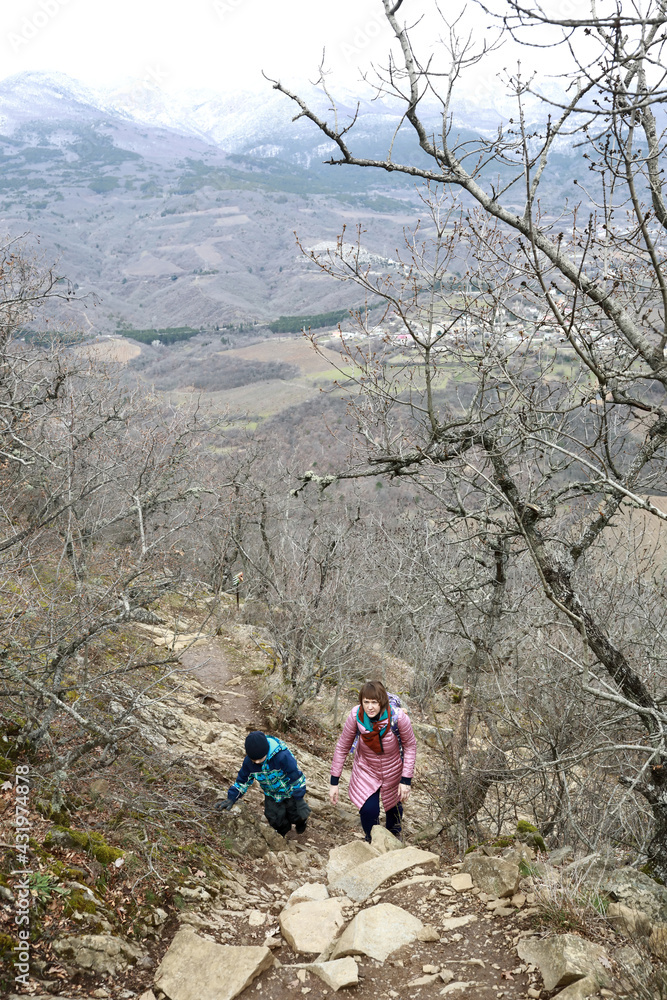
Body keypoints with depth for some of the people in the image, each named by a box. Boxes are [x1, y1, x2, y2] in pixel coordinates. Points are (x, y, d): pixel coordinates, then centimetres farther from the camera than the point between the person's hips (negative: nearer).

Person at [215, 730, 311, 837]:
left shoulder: (282, 756, -37)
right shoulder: (248, 762, -20)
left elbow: (296, 777, -26)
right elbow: (242, 781, -3)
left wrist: (299, 799, -20)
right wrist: (231, 798, -14)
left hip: (290, 793, -3)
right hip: (272, 796, 3)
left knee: (298, 816, -5)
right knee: (275, 819, -9)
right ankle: (284, 832, 28)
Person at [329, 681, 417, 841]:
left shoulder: (398, 717, -30)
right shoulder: (355, 716, -26)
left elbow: (410, 746, -14)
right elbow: (342, 747, -13)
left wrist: (406, 780, -15)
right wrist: (334, 782, -11)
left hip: (393, 771, 0)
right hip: (366, 770, 0)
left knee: (394, 807, 17)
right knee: (368, 810, -11)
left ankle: (394, 838, 52)